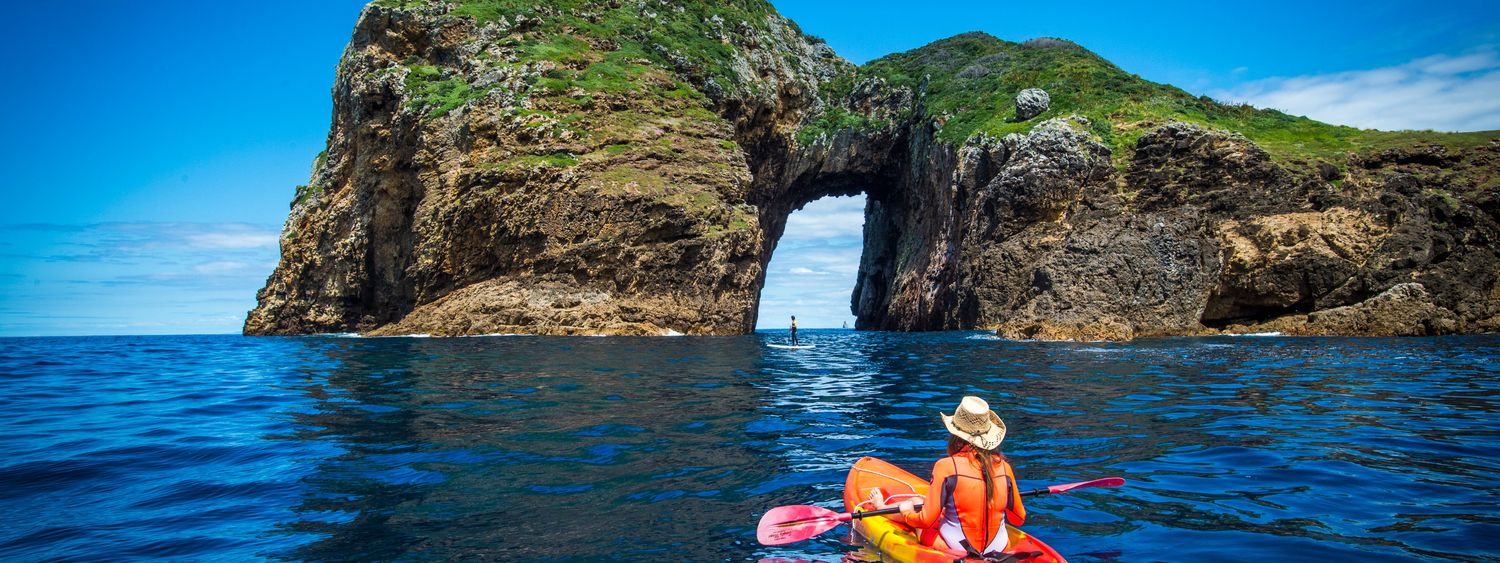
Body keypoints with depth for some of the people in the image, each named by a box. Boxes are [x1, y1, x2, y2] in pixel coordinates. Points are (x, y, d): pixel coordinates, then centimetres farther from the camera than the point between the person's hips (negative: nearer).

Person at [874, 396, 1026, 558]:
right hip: (999, 550, 5)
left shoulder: (946, 466, -19)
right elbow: (1019, 519, 4)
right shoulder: (1003, 466, -6)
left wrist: (905, 511, 5)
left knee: (915, 504, 21)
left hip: (955, 551, -4)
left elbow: (926, 520, -17)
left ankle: (881, 507, 50)